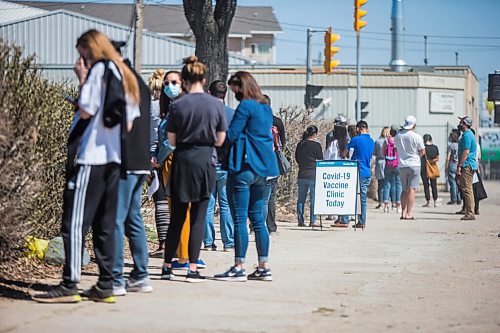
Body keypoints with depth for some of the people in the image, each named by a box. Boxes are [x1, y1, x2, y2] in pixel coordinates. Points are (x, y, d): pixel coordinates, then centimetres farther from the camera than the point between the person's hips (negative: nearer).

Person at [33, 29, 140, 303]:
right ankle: (105, 286, 7)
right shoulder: (125, 76, 17)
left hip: (91, 157, -8)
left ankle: (69, 285, -11)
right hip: (114, 158, 8)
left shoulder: (99, 69, -7)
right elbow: (130, 123, 16)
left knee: (75, 222, -8)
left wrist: (82, 80, -4)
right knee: (105, 224, 8)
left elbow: (85, 111, -13)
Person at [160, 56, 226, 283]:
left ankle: (167, 266, 13)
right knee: (198, 217, 3)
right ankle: (193, 269, 0)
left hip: (182, 162, 0)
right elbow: (220, 140, 2)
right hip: (205, 162, 0)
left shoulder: (177, 106, -5)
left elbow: (172, 141, 0)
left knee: (177, 217, 10)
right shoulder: (216, 105, -3)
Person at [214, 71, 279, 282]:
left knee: (239, 219, -5)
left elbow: (230, 136, -12)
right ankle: (263, 267, 9)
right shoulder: (266, 108, 16)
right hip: (265, 169, 8)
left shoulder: (245, 106, -9)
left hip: (244, 168, -8)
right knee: (258, 219, 10)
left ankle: (239, 268, -6)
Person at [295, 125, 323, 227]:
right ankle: (312, 221, -3)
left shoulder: (300, 144, 5)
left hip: (302, 174, 5)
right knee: (313, 198, 0)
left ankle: (300, 220, 9)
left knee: (301, 198, 9)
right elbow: (320, 160, -3)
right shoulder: (316, 145, -9)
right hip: (313, 174, -5)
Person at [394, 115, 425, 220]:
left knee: (404, 190, 14)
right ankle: (409, 213, -9)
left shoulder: (398, 136, 3)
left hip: (402, 165, 4)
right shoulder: (416, 137, -10)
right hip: (414, 165, -4)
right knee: (412, 189, -4)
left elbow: (396, 148, 16)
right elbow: (422, 152, -5)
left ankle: (403, 213, 12)